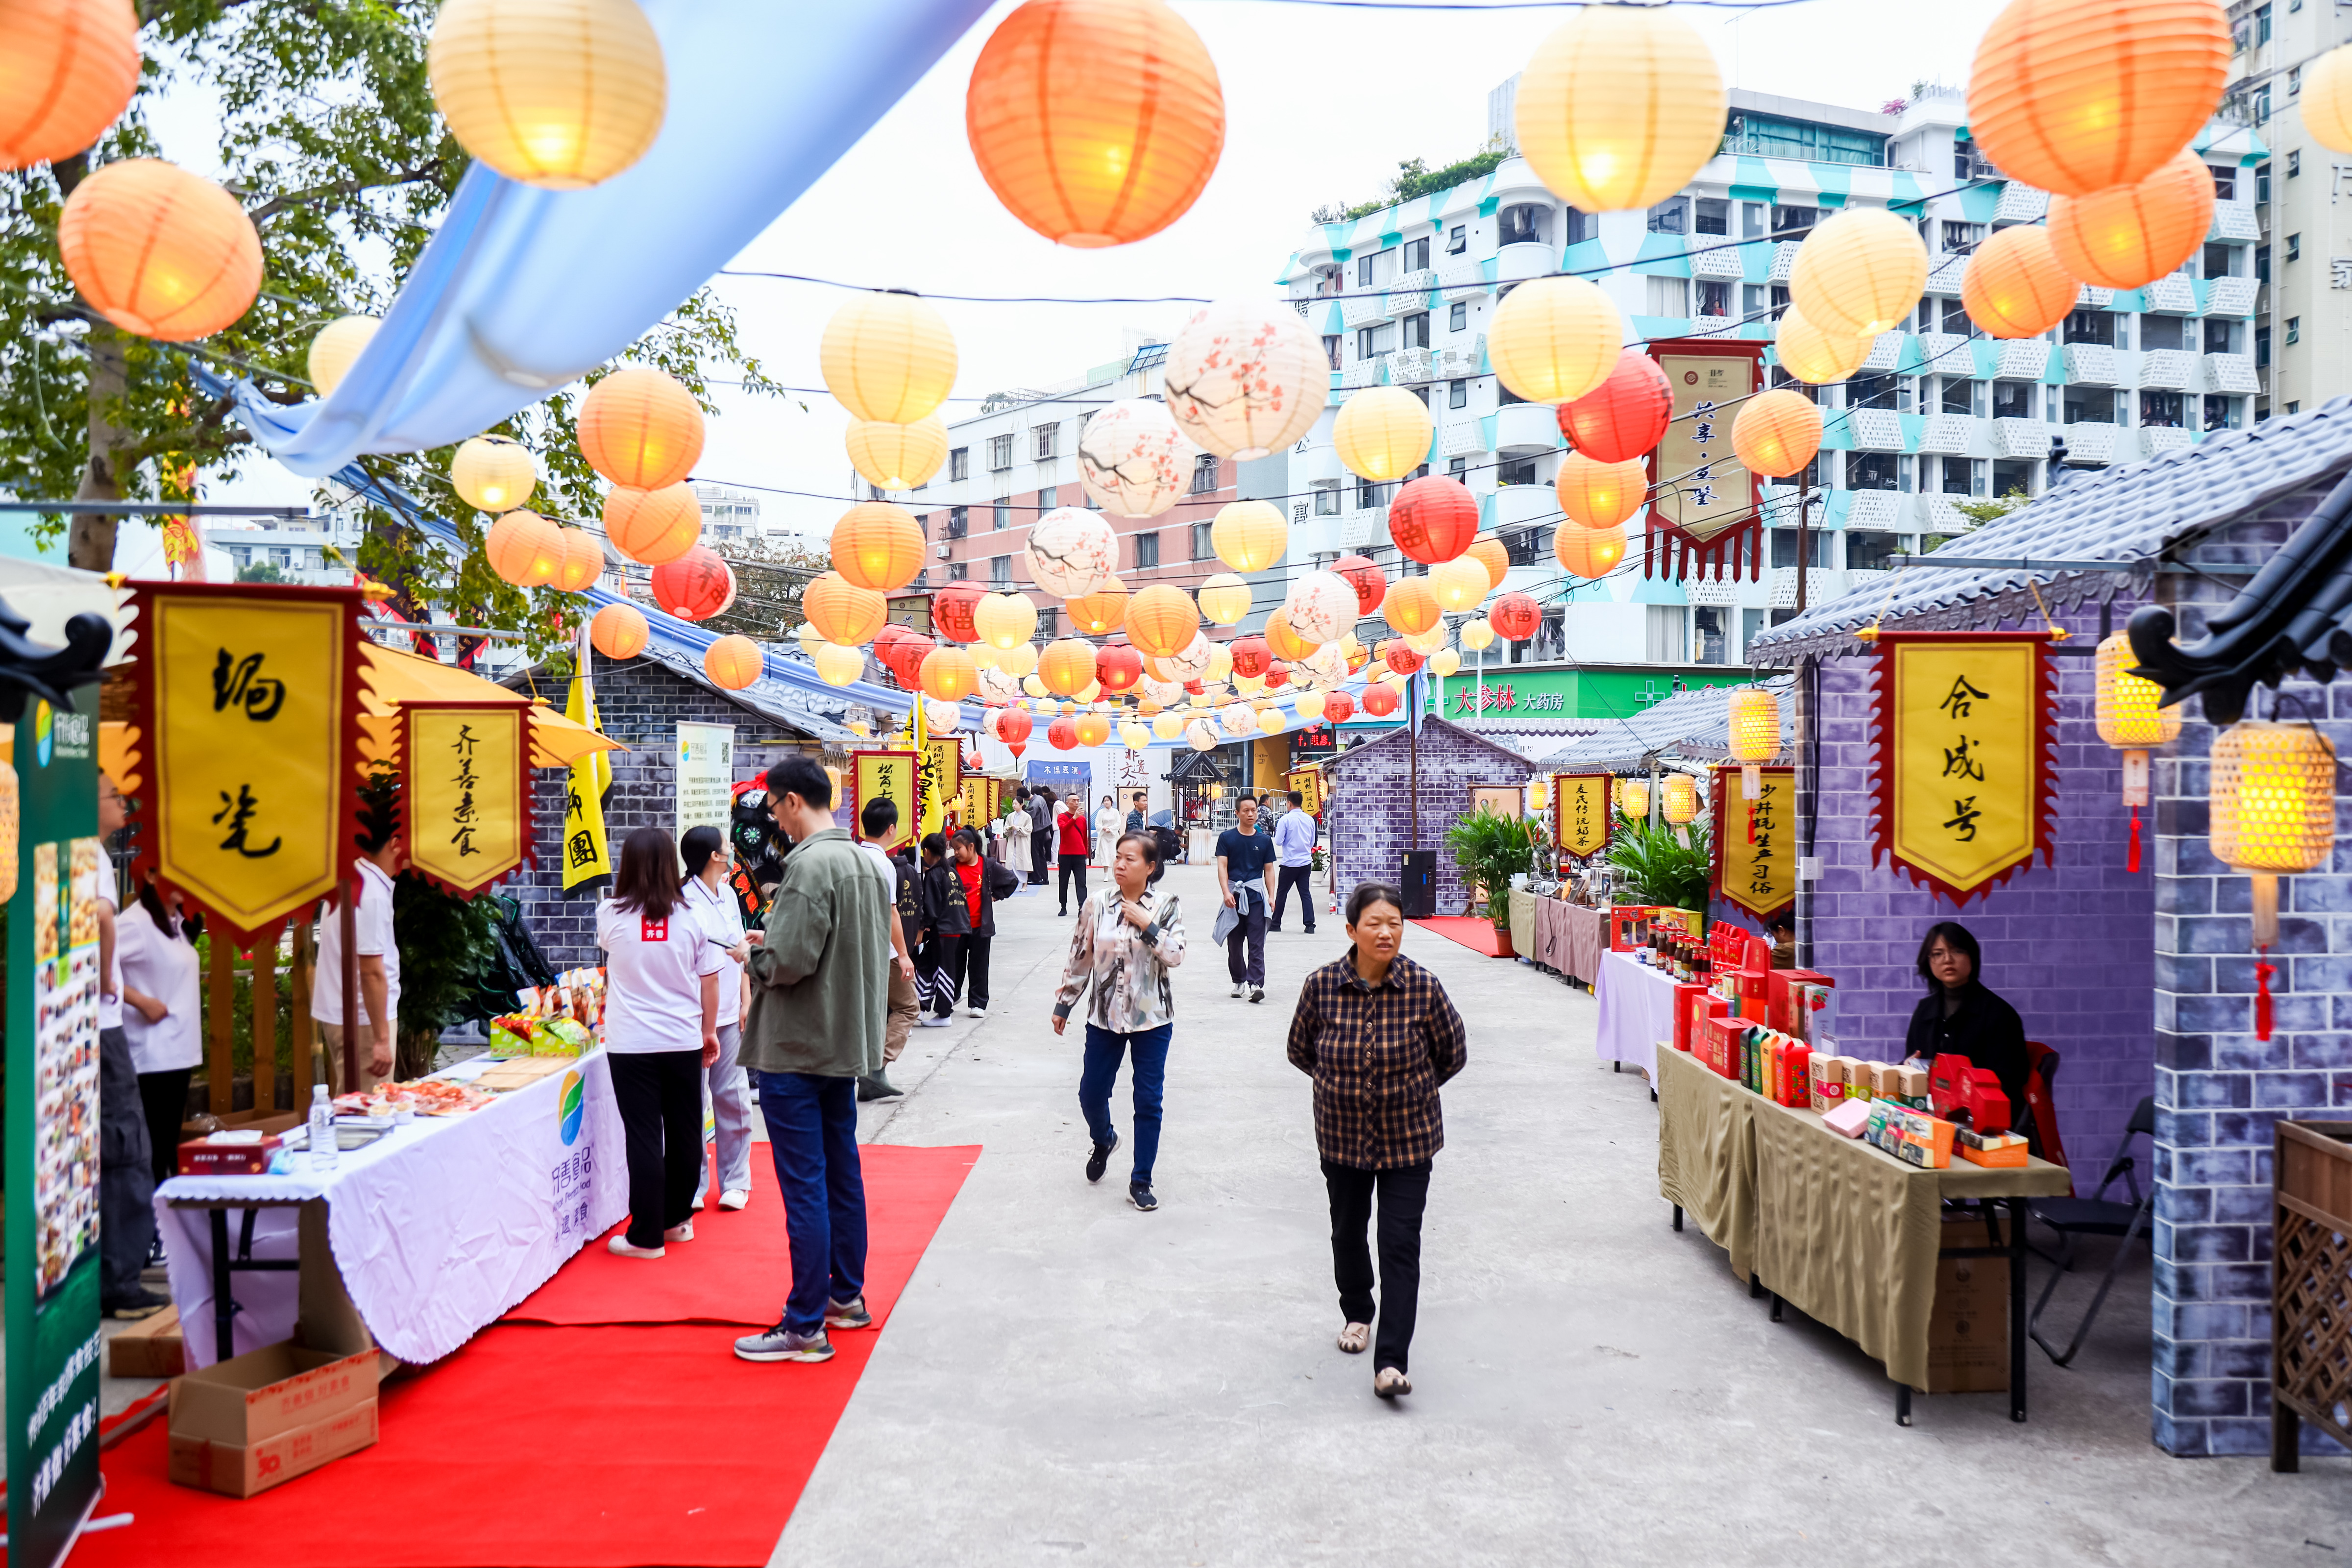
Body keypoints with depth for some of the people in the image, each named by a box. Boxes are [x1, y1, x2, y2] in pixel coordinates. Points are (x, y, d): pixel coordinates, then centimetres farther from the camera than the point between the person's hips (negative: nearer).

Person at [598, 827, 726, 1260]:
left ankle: (647, 1236, 5)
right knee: (684, 1133, 14)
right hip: (684, 1041, 2)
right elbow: (709, 981, 2)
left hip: (631, 1045, -1)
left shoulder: (611, 915, -5)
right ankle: (678, 1220, 27)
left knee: (643, 1138, 1)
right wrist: (709, 1031, 14)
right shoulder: (691, 917, -3)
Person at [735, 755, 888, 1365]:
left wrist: (755, 955, -4)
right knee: (843, 1173, 17)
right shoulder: (863, 861, 10)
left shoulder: (810, 864, -19)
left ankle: (806, 1327, 3)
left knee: (804, 1186, -3)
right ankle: (847, 1298, 28)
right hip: (847, 1043, 9)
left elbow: (789, 960, -26)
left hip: (797, 1051, -9)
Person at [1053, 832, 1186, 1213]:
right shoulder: (1097, 904, -2)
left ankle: (1141, 1181, 15)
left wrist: (1147, 924, -22)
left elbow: (1175, 955, -15)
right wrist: (1064, 1005, 8)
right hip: (1105, 1015, 2)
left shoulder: (1166, 906, -6)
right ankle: (1103, 1141, 43)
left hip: (1152, 1017, -2)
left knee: (1148, 1101, 2)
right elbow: (1080, 957, 5)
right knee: (1091, 1093, 9)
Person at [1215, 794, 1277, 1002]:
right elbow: (1222, 866, -2)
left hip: (1256, 895, 0)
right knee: (1234, 943, 9)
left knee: (1257, 943, -7)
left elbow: (1269, 870, 10)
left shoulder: (1264, 840, 8)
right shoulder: (1227, 838, 3)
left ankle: (1256, 984, -13)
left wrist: (1271, 896, 0)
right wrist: (1226, 892, -14)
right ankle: (1239, 981, 24)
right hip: (1234, 895, 0)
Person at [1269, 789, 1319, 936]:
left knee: (1282, 893, 8)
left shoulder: (1285, 819, -11)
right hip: (1306, 862, 4)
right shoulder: (1310, 820, 4)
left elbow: (1278, 841, -9)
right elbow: (1312, 843, 13)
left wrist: (1277, 831, 9)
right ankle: (1310, 925, -2)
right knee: (1305, 893, 6)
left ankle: (1275, 924, 15)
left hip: (1289, 863, -4)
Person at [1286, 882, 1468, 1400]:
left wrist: (1410, 1087, 8)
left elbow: (1453, 1054, 1)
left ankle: (1390, 1363, -6)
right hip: (1342, 1136, 2)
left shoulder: (1423, 987, -15)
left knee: (1400, 1245, -8)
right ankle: (1356, 1313, 46)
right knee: (1348, 1231, 19)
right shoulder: (1322, 984, -12)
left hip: (1408, 1138, -2)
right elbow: (1300, 1050, 5)